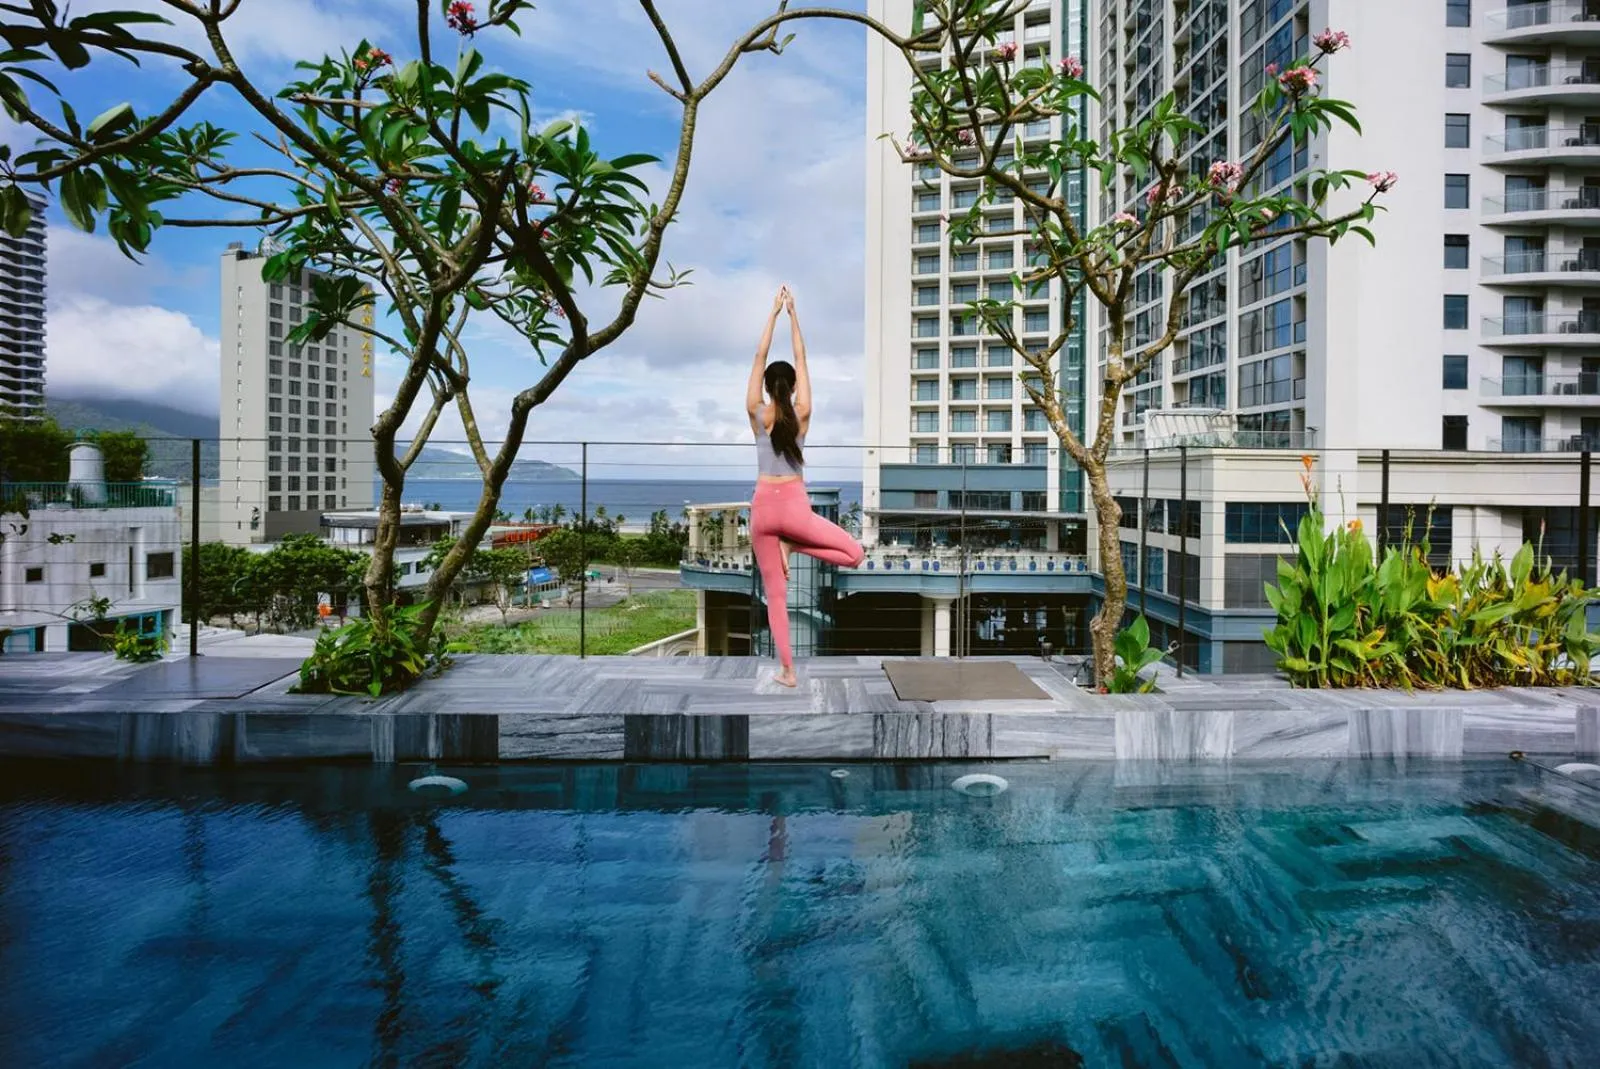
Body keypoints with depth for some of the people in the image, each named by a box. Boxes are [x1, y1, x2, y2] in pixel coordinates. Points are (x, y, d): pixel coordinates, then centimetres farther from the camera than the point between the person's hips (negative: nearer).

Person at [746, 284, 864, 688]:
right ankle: (791, 545, -5)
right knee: (855, 553, 12)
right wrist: (792, 313, 8)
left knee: (775, 594, 7)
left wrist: (774, 311, 4)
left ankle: (787, 671, 6)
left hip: (763, 507, 2)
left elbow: (759, 356, 2)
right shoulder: (801, 415, -2)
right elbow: (801, 359, 4)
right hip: (793, 505, -2)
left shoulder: (757, 415, -1)